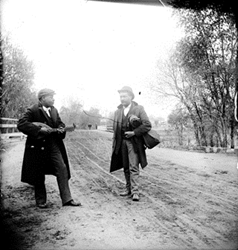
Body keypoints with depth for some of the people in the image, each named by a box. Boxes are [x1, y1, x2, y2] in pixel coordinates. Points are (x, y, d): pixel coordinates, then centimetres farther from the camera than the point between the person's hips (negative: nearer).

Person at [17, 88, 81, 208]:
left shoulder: (54, 110, 9)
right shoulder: (33, 111, -11)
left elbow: (60, 123, 20)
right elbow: (21, 124, -20)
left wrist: (61, 129, -4)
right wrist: (39, 129, -26)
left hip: (54, 146, 6)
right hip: (39, 147, -6)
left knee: (62, 170, -1)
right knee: (39, 176, 6)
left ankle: (67, 199, 4)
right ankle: (41, 201, 22)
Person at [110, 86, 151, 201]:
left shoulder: (138, 109, -2)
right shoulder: (117, 111, 13)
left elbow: (147, 125, -8)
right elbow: (115, 130, 16)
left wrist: (134, 132, -14)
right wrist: (114, 145, 12)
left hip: (133, 142, -5)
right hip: (122, 142, 5)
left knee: (133, 168, -9)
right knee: (126, 168, 9)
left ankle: (135, 191, -7)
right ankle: (128, 189, 19)